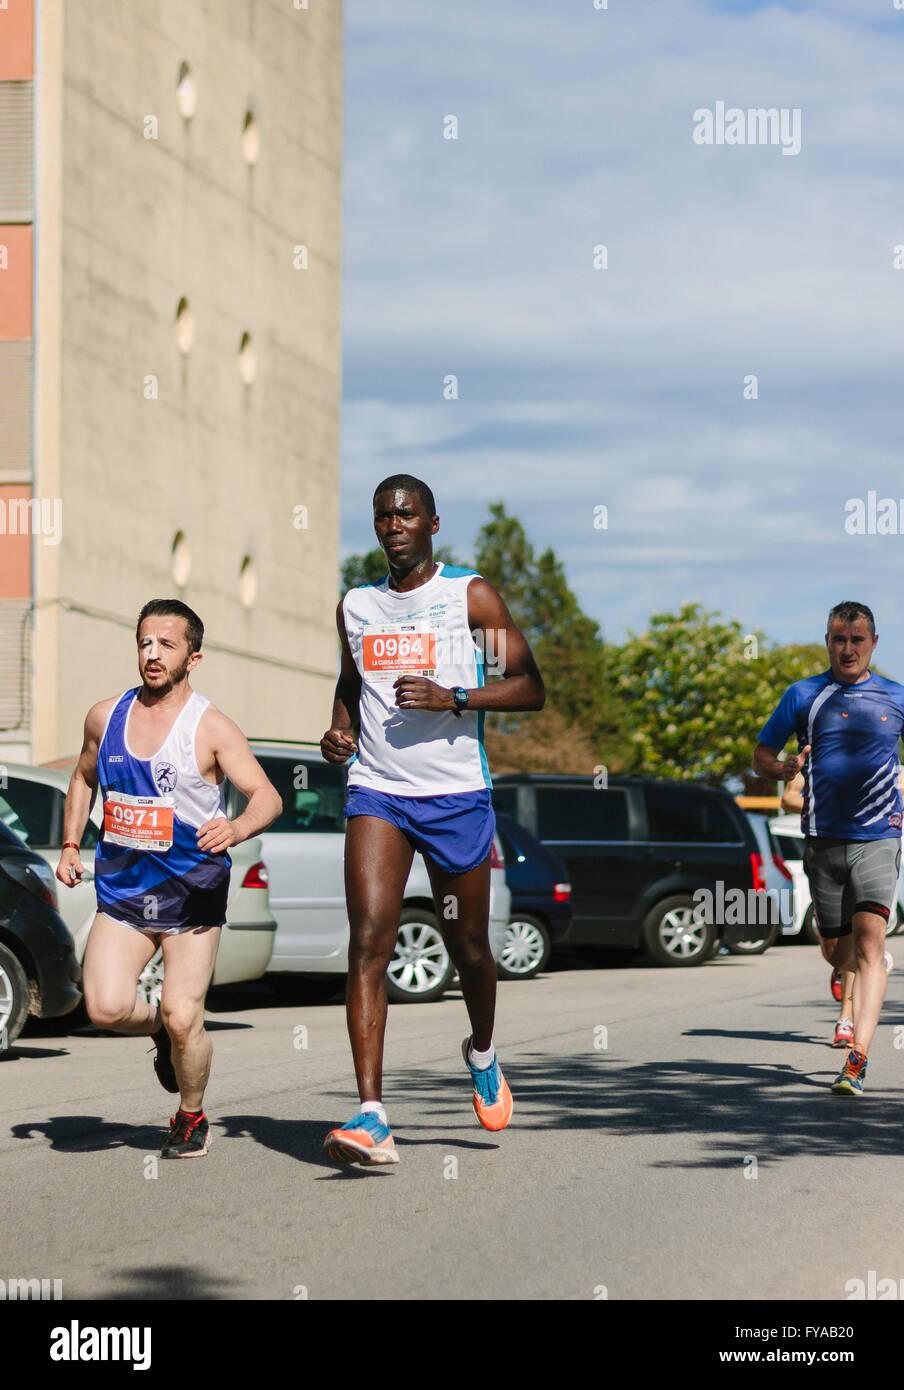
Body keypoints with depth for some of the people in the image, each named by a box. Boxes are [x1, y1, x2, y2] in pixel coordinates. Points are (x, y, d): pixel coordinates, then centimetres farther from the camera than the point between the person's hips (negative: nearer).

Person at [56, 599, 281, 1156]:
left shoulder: (212, 728, -7)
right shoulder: (105, 717, 6)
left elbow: (268, 797, -12)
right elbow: (85, 780, 24)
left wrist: (237, 828, -33)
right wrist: (71, 846, 14)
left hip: (193, 894, -3)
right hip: (121, 892, 3)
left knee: (182, 1018, -10)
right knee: (106, 1006, -16)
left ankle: (192, 1118, 18)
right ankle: (160, 1030, 20)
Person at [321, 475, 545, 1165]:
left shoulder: (472, 595, -1)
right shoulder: (356, 605, 11)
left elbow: (530, 688, -5)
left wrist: (453, 698, -19)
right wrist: (340, 730, 7)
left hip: (457, 793, -2)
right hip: (376, 792, 2)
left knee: (468, 946, 10)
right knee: (369, 942, -15)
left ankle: (483, 1054, 44)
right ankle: (372, 1118, -21)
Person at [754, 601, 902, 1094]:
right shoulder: (803, 695, 5)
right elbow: (761, 757, 10)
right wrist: (788, 768, -12)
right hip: (823, 839, 2)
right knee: (837, 951, 8)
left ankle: (856, 1060, -24)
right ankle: (853, 1006, 43)